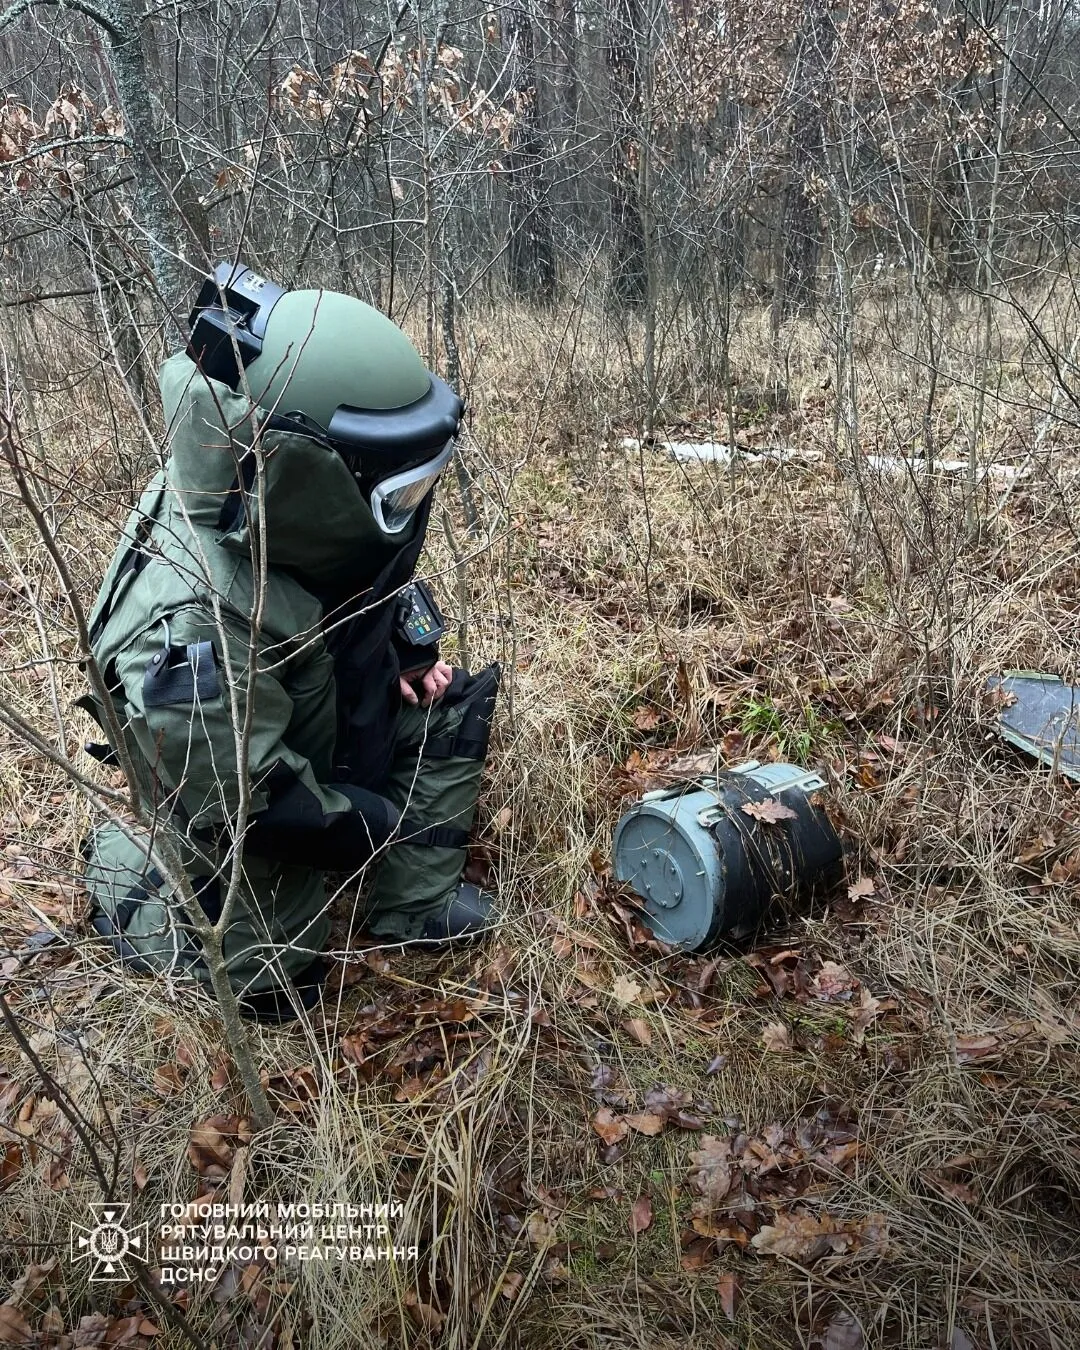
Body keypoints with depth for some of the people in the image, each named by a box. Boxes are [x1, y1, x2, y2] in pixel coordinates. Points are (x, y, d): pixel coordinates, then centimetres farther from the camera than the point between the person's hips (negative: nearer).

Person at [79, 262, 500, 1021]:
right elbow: (254, 810, -32)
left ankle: (413, 908, 9)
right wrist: (395, 827, -20)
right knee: (272, 985, 9)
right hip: (253, 810, -6)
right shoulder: (194, 641, -44)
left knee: (454, 705, -1)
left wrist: (411, 652, -6)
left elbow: (373, 583, 4)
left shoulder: (299, 514, -21)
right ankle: (126, 866, 26)